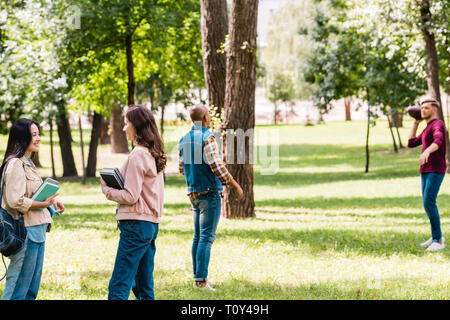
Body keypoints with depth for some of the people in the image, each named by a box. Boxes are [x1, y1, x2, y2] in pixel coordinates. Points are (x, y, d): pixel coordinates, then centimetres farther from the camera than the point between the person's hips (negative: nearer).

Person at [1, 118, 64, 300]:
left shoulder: (27, 163, 17)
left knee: (32, 288, 13)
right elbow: (15, 201, -22)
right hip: (25, 231, -10)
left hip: (37, 230, 10)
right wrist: (44, 204, -20)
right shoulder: (15, 164, -14)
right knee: (18, 288, -6)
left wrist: (51, 200, 7)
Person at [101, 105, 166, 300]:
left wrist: (107, 190, -1)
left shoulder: (138, 155, -14)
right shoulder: (153, 154, 14)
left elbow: (130, 196, -16)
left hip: (136, 225, -10)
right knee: (144, 287, 12)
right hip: (152, 224, 10)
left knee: (118, 287, -11)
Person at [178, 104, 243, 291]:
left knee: (198, 237, 13)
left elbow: (181, 168, 16)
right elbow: (217, 166, -18)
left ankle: (197, 278, 16)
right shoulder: (208, 138, -14)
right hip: (210, 193, -8)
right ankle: (201, 280, -11)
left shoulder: (184, 140, 10)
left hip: (193, 192, 8)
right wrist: (235, 186, -10)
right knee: (206, 237, -8)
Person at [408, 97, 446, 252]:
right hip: (426, 171, 10)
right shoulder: (428, 129, 20)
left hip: (436, 170, -10)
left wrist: (426, 152, -54)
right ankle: (436, 236, 30)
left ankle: (438, 241, -13)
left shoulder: (438, 124, -12)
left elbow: (438, 141, -34)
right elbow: (411, 143, 21)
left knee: (428, 204, -18)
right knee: (428, 204, 17)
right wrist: (416, 123, 20)